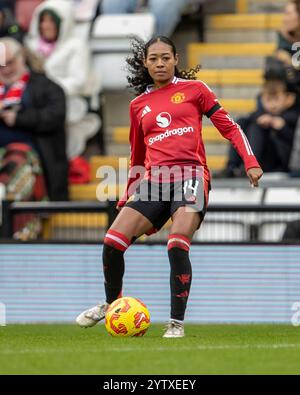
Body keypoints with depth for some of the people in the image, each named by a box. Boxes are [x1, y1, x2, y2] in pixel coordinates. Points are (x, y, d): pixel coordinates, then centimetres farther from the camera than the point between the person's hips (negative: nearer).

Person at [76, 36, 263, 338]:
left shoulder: (194, 89, 8)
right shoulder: (139, 105, 18)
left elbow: (229, 127, 7)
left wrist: (250, 162, -4)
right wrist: (126, 197, 27)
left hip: (190, 174, -4)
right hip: (154, 178, 4)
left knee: (177, 245, -24)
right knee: (113, 241, -10)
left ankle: (177, 323, -16)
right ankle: (111, 304, 16)